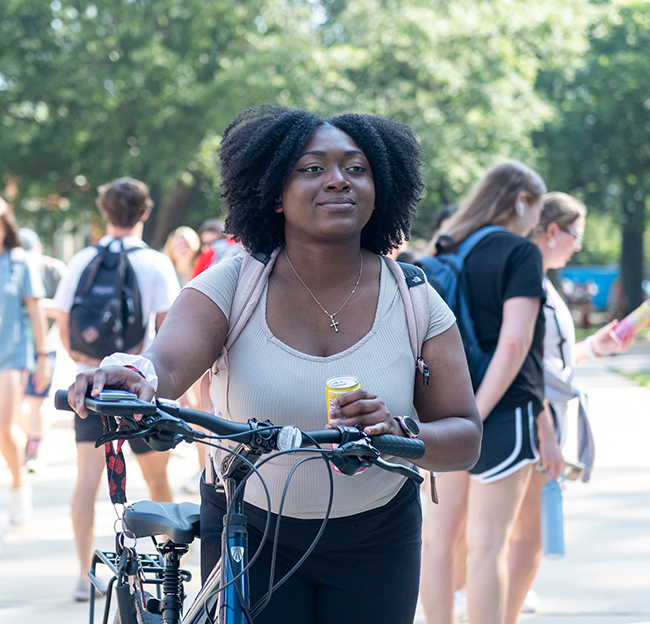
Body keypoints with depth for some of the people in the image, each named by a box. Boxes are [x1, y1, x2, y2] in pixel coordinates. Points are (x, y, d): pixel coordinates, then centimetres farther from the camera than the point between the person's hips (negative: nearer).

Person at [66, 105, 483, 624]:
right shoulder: (233, 284, -12)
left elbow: (466, 441, -10)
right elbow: (167, 363, -28)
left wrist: (400, 433, -31)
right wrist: (135, 376, -52)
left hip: (374, 543, 1)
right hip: (249, 534, -1)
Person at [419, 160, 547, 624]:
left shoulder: (446, 252, 12)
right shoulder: (520, 252, -8)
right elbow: (514, 342, -18)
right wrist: (476, 416, -18)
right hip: (502, 411, -7)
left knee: (439, 535, 11)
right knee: (487, 545, -3)